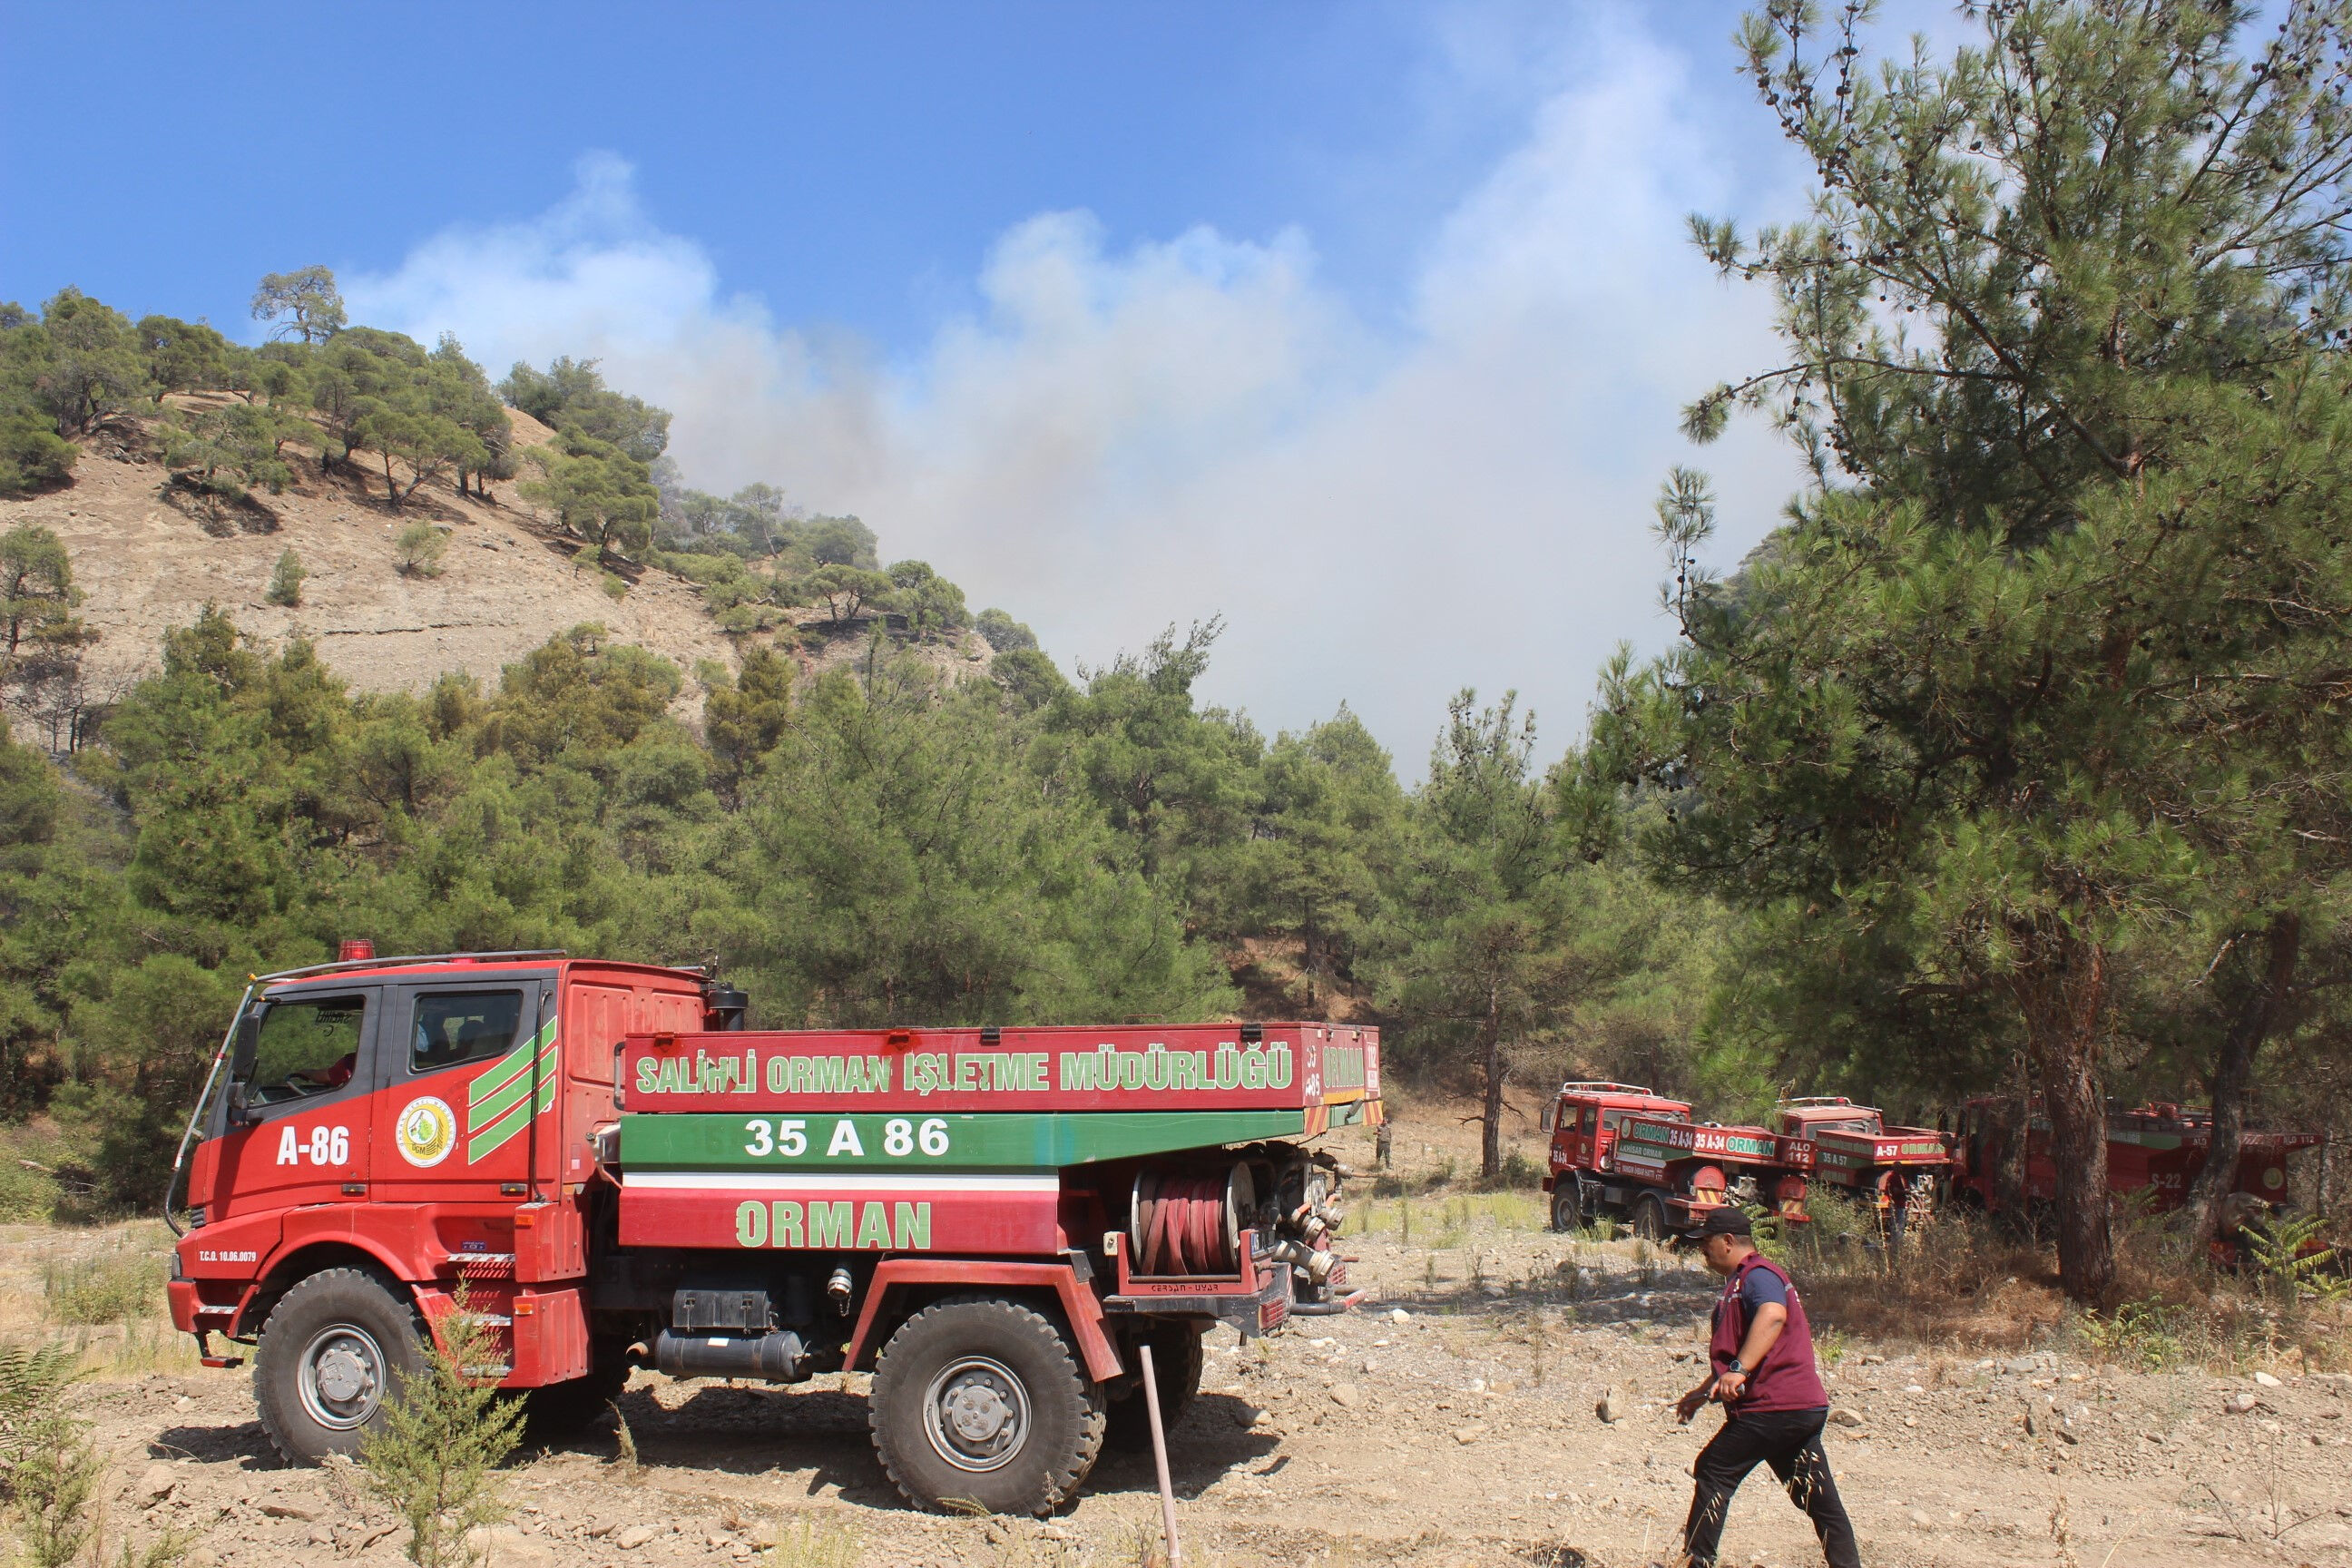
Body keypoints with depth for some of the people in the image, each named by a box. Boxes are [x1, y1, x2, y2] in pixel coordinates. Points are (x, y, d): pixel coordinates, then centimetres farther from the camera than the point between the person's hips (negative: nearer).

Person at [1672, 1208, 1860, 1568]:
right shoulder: (1741, 1280, 24)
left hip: (1774, 1407, -11)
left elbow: (1773, 1314, -33)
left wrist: (1739, 1370, -39)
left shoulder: (1757, 1274, -10)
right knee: (1819, 1498, 9)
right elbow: (1731, 1352, 35)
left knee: (1713, 1471, -2)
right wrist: (1703, 1392, 38)